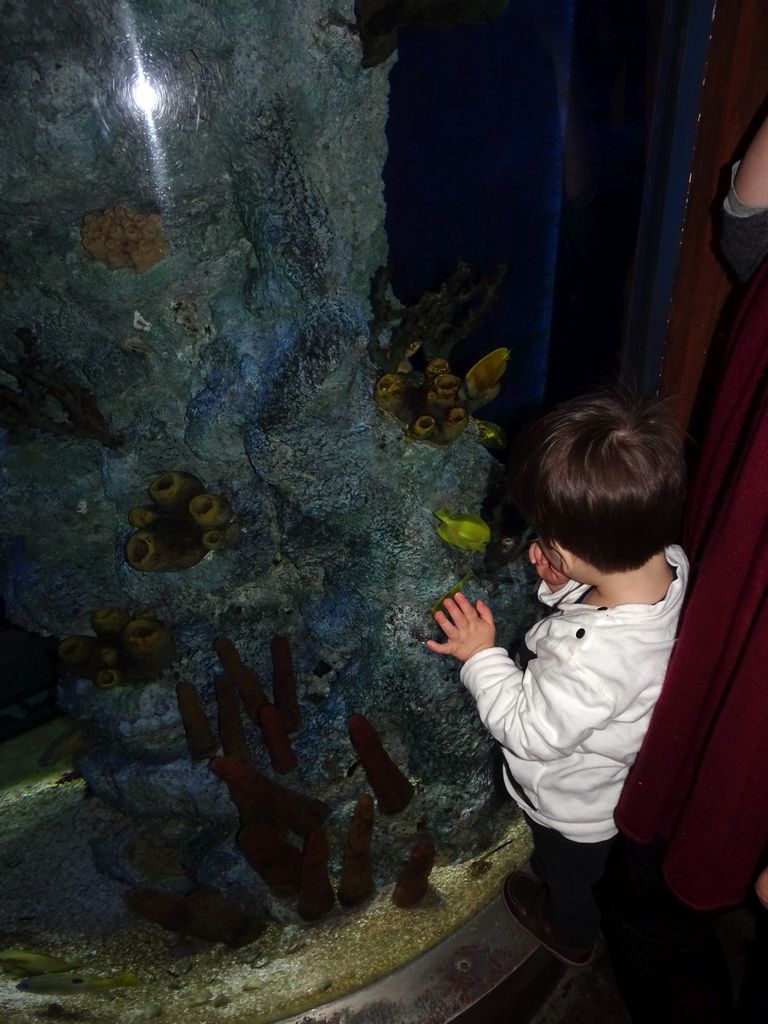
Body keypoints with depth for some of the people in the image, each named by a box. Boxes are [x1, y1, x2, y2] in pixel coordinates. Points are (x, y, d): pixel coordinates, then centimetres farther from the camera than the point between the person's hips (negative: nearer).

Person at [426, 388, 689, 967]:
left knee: (568, 876, 31)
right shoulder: (669, 562, -28)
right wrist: (566, 585, -21)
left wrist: (483, 657, -22)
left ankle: (570, 934, 62)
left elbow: (530, 731, -30)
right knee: (592, 865, 39)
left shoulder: (588, 663, -50)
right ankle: (576, 896, 69)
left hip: (575, 806, -6)